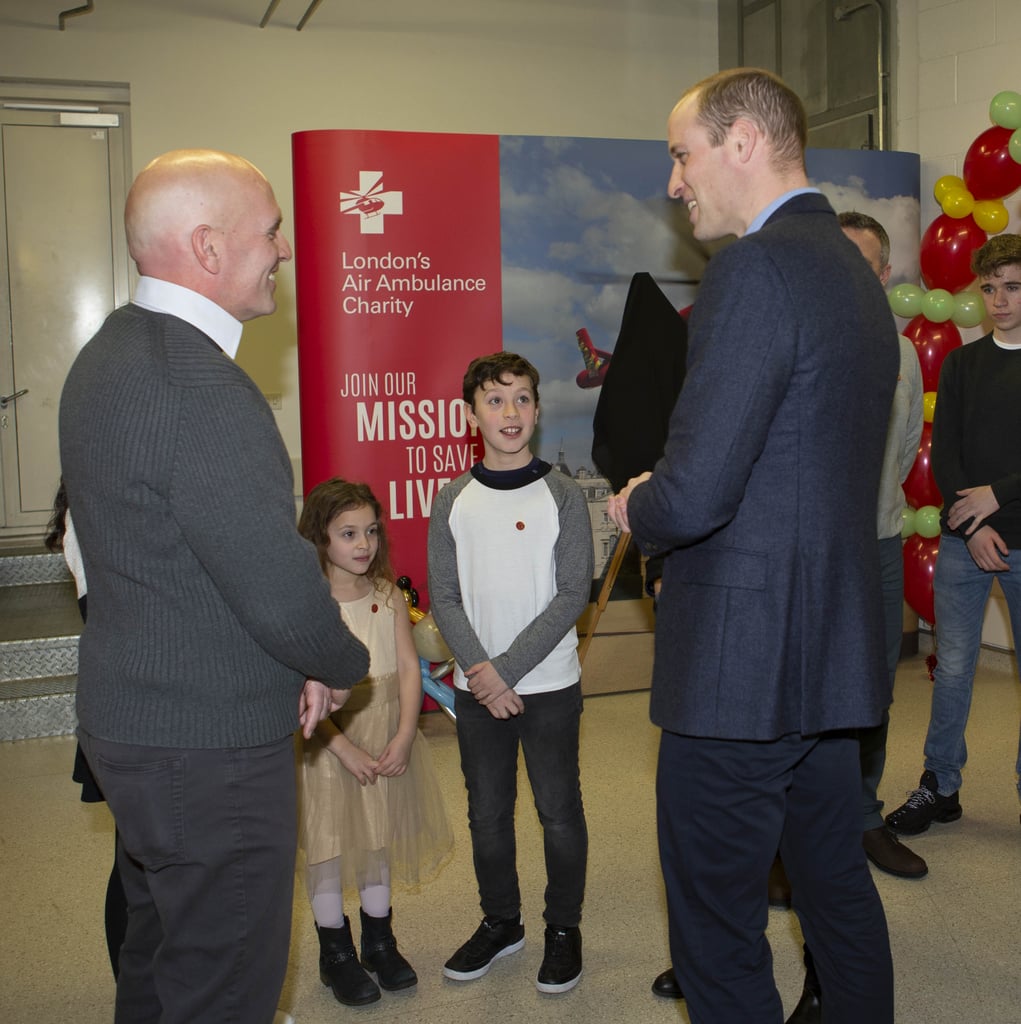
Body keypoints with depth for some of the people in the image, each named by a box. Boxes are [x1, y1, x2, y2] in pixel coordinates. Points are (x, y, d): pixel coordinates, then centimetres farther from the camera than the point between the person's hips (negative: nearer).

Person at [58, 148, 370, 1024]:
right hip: (210, 749, -10)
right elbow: (280, 588, -26)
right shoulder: (200, 385, -26)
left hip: (134, 718, 10)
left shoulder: (110, 354, 8)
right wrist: (343, 666, -4)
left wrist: (297, 661, 7)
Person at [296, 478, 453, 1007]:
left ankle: (379, 940, 33)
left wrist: (403, 736, -14)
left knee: (377, 840, 15)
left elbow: (409, 667, -3)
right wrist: (346, 749, -19)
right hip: (327, 739, -4)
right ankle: (336, 952, 24)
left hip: (386, 736, 4)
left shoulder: (389, 597, 0)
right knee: (326, 844, 6)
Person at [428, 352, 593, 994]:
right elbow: (445, 598, 1)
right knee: (488, 812, 13)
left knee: (559, 809, 6)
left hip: (550, 684, -2)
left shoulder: (563, 496, -5)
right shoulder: (453, 502, 2)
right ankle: (501, 923, 31)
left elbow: (573, 595, -9)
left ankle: (564, 929, 25)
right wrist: (481, 673, -12)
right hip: (477, 688, 3)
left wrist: (507, 669, -15)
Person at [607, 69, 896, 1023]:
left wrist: (636, 511, -3)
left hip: (742, 665, -9)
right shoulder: (855, 273, 13)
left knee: (719, 937, 6)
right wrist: (665, 498, 11)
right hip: (834, 654, 10)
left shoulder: (756, 270, -18)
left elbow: (694, 495, -25)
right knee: (838, 892, 23)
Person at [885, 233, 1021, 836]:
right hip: (963, 540, 2)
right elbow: (944, 451, 3)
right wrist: (972, 525, -9)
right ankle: (941, 787, 18)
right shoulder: (963, 363, 9)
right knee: (953, 667, 6)